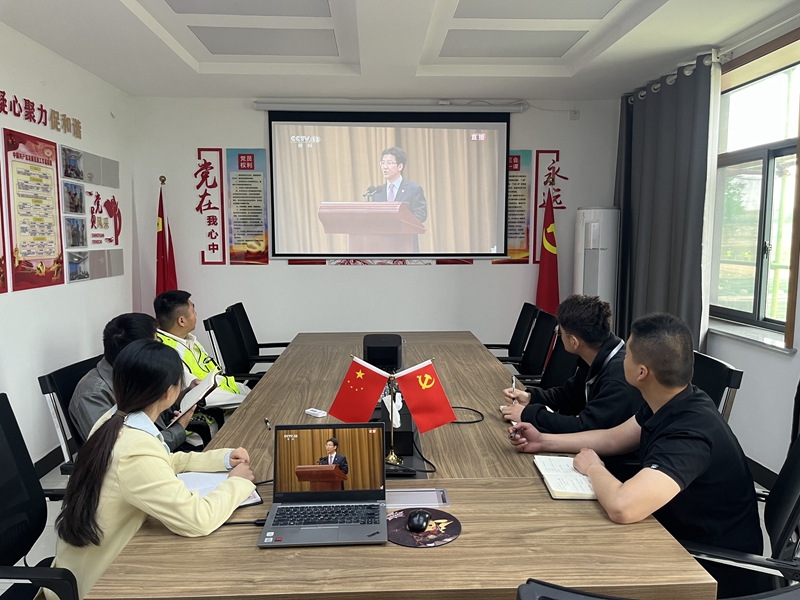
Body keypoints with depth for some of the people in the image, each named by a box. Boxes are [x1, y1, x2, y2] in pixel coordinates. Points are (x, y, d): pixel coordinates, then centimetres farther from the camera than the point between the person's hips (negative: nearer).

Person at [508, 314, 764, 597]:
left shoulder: (690, 433, -35)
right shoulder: (668, 403, -6)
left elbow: (621, 507, -46)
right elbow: (613, 438, 10)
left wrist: (592, 467, -24)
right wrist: (543, 441, 5)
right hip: (681, 539, 7)